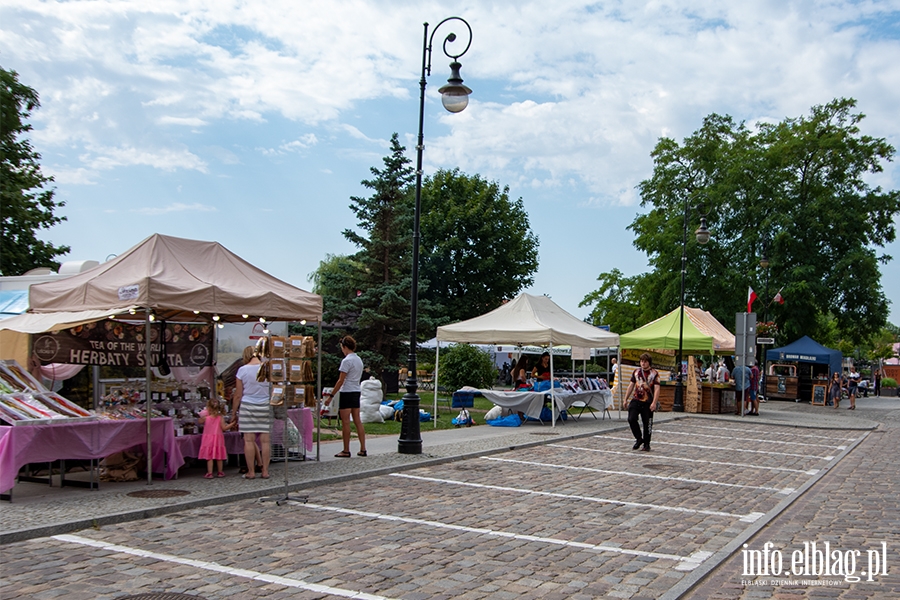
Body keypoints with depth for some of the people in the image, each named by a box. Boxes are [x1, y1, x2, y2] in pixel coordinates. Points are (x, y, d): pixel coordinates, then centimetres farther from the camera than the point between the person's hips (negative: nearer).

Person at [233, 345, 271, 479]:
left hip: (247, 407, -2)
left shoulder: (243, 370, -3)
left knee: (249, 440, 2)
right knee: (265, 440, 5)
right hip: (265, 407, 2)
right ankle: (265, 471, 8)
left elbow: (238, 395, -1)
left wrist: (234, 412, 9)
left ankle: (251, 472, 5)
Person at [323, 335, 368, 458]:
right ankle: (363, 449, 10)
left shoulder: (347, 361, -13)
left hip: (347, 393, -8)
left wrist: (331, 396, -12)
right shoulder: (359, 360, 12)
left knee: (345, 422, -2)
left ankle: (346, 451, 1)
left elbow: (341, 381, -16)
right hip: (357, 392, 8)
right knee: (357, 421, 10)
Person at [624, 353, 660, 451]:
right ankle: (639, 439, 6)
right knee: (631, 419, -14)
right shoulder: (636, 372, 10)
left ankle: (646, 444, 20)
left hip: (648, 403, -3)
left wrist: (654, 403, -22)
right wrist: (626, 399, 13)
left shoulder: (654, 374, -3)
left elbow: (657, 389, -10)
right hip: (636, 400, 3)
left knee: (647, 424, 4)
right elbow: (631, 386, 16)